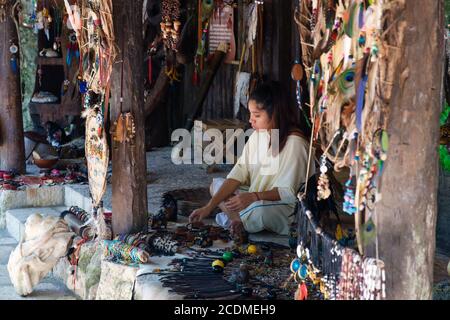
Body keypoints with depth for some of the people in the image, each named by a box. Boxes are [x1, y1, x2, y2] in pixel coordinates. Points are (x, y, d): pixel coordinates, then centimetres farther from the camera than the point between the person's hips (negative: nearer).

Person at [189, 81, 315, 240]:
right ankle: (241, 222, -14)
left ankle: (233, 219, -5)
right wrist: (209, 207, -12)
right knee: (216, 184, 7)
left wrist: (254, 196, -34)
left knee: (259, 210, -37)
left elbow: (289, 192, -21)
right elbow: (238, 174, -3)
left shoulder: (294, 142, -21)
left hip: (286, 207, -8)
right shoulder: (258, 135, 2)